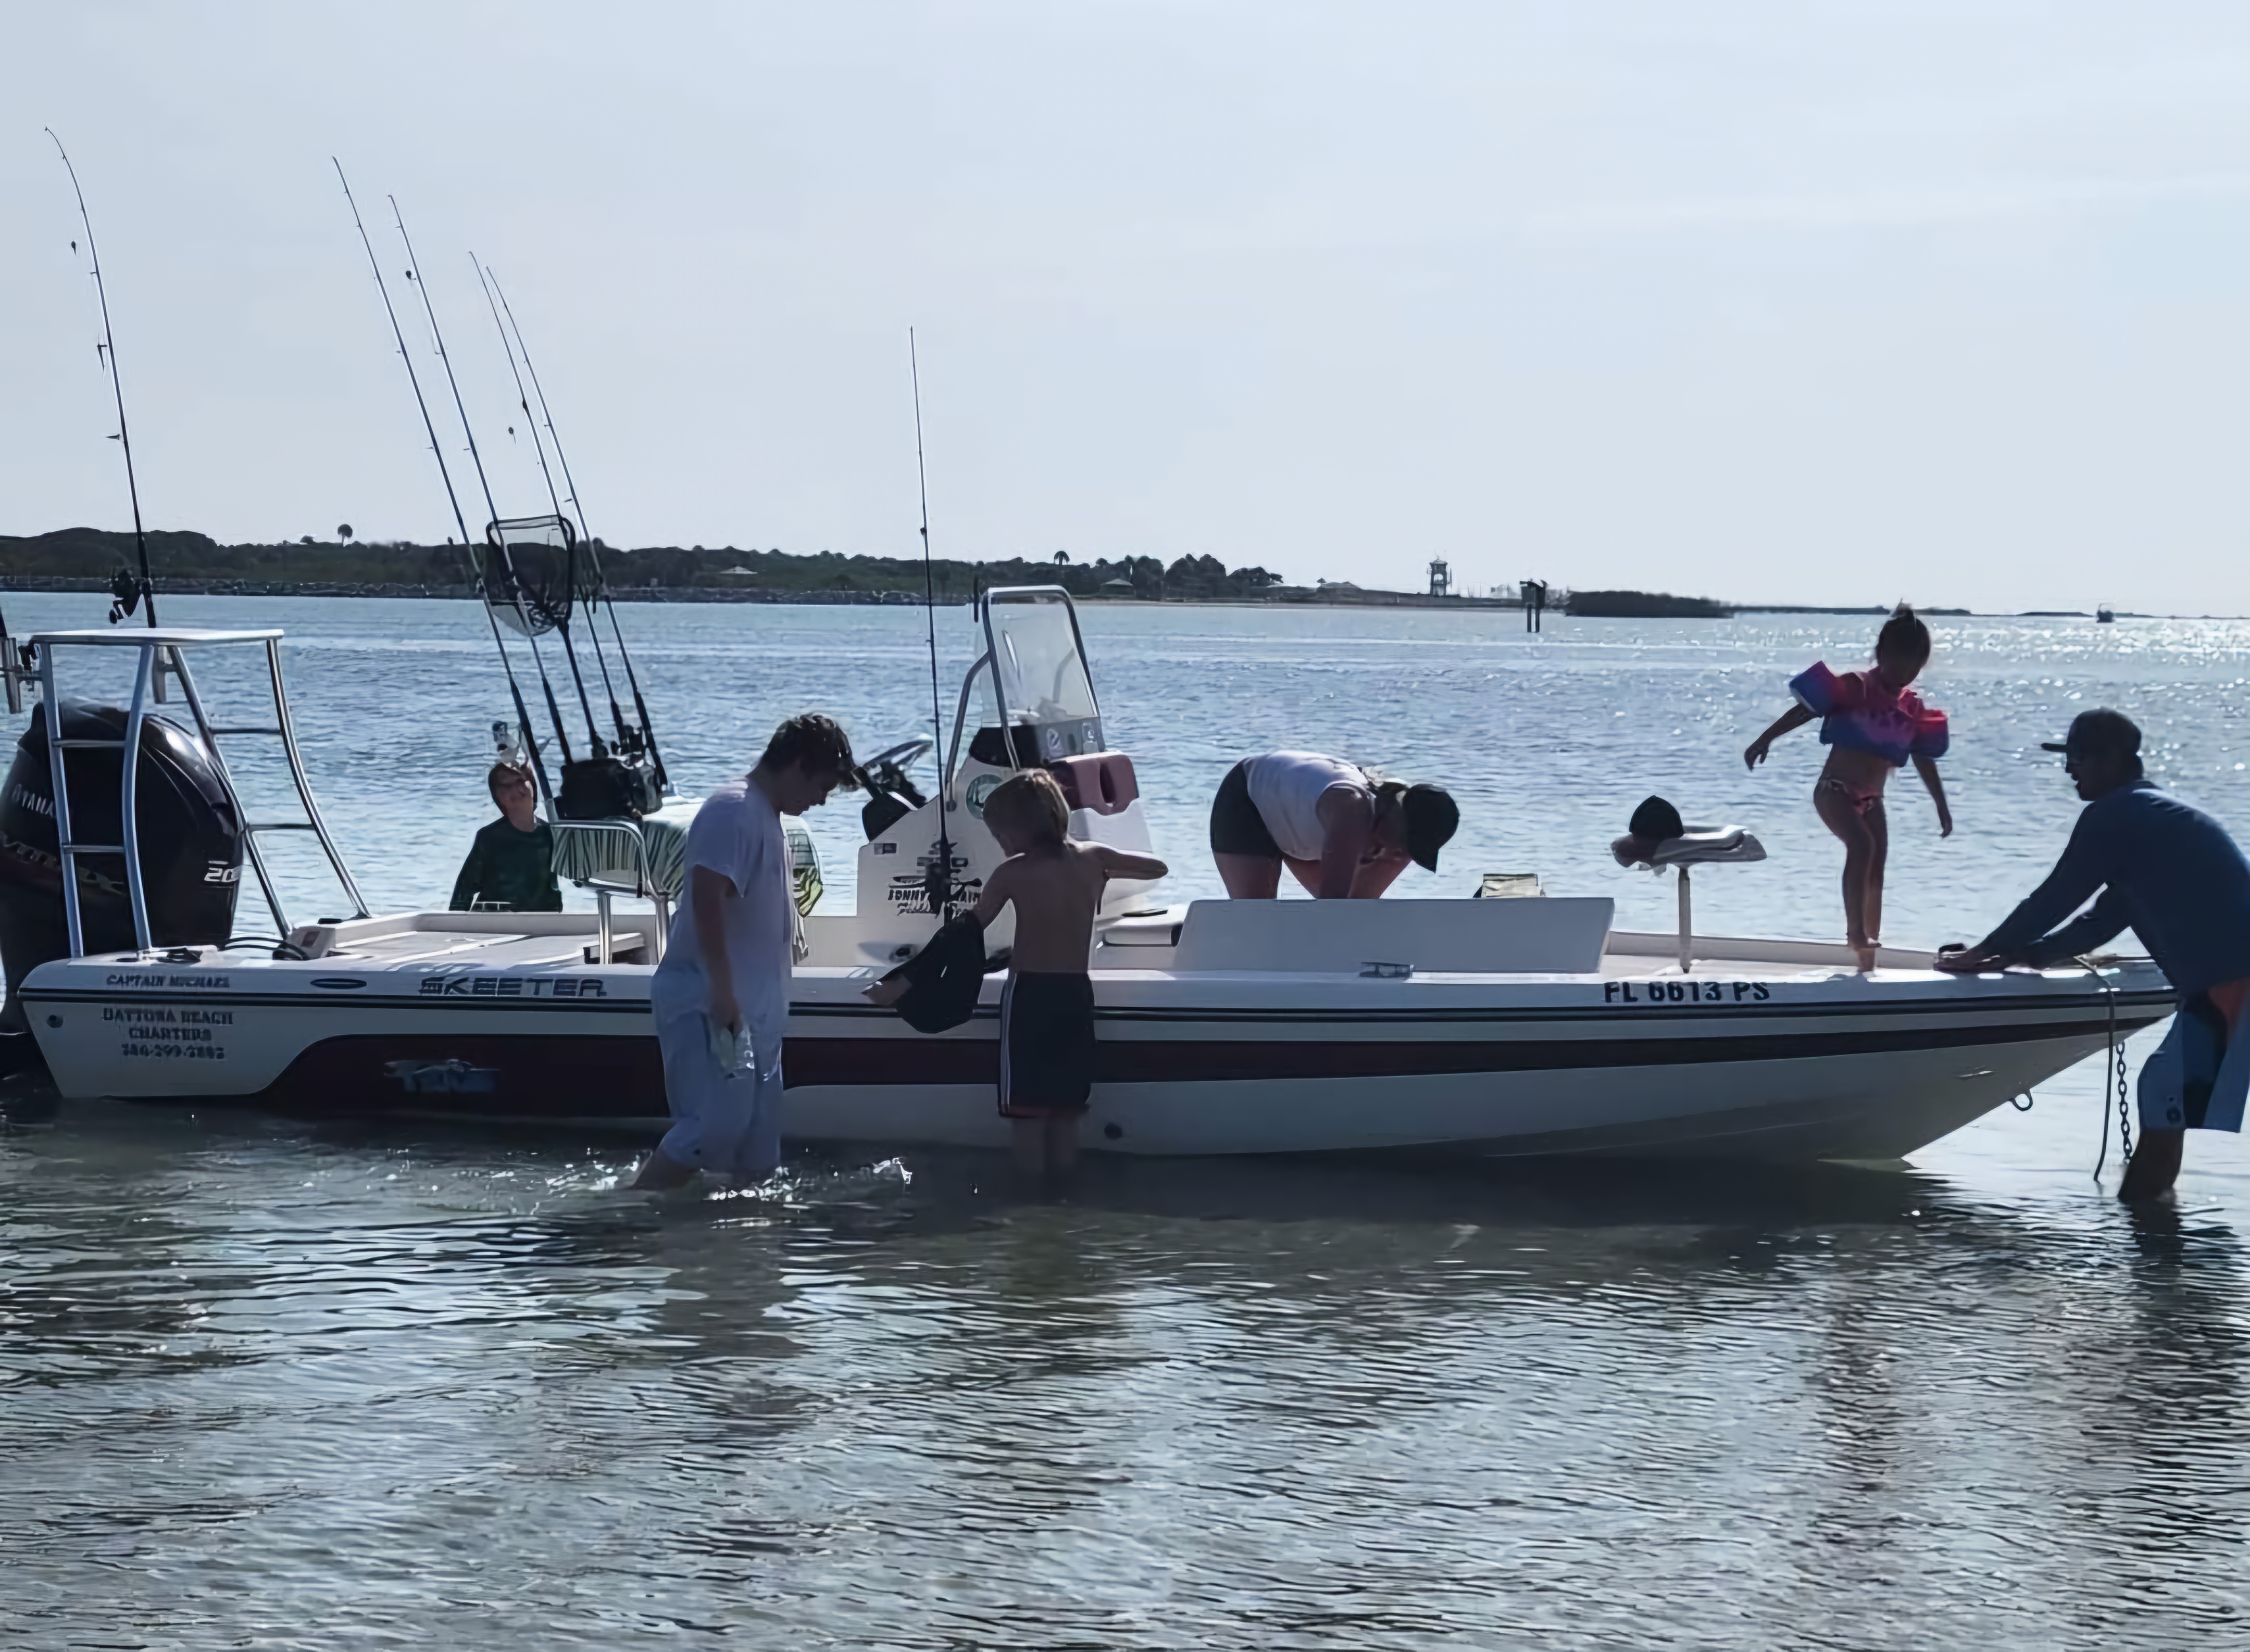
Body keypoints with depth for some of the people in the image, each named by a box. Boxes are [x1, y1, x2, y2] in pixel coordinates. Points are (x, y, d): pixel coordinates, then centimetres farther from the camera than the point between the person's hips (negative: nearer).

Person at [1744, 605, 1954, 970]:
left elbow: (1924, 760, 14)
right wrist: (1765, 740, -21)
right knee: (1861, 844, -30)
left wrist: (1942, 806, 17)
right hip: (1834, 790, -6)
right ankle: (1855, 930, -31)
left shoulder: (1914, 709, 5)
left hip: (1871, 800, 6)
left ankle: (1868, 954, 10)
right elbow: (1804, 711, -13)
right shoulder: (1853, 688, -12)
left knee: (1876, 871, 4)